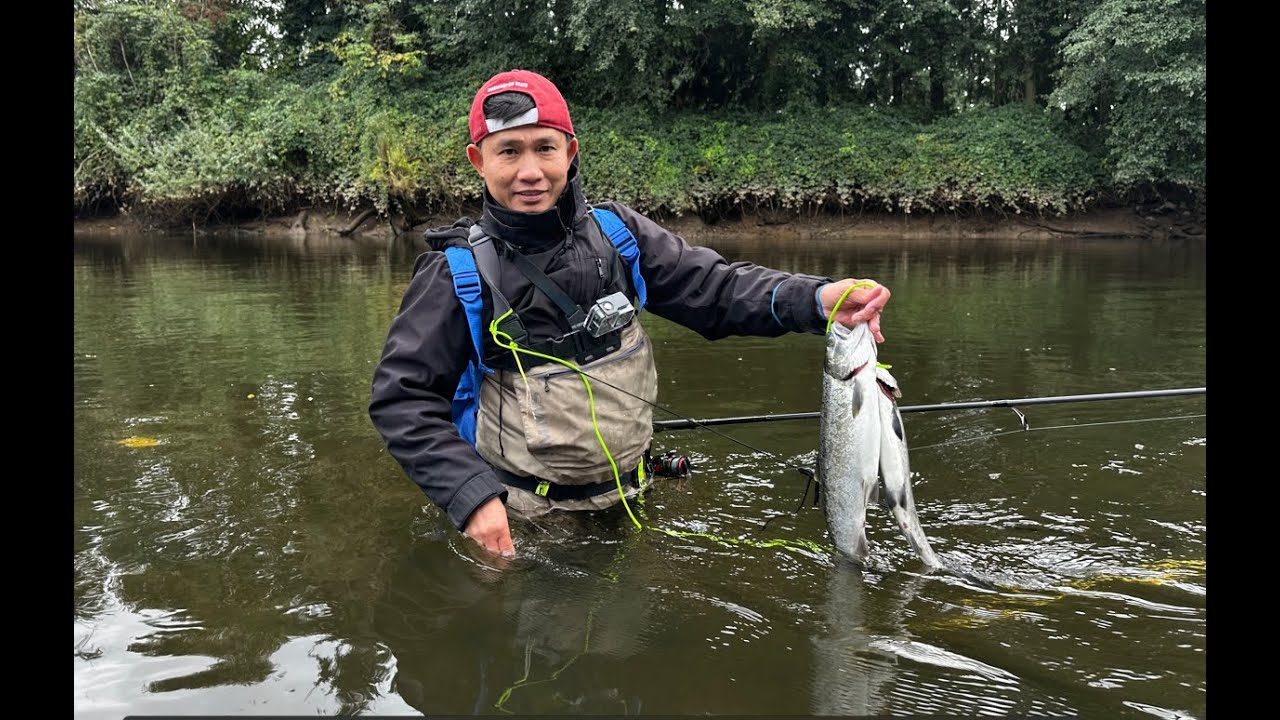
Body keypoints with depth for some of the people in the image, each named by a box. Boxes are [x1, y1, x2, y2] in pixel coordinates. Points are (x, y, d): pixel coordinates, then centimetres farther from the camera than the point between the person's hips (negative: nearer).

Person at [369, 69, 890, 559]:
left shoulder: (616, 233, -5)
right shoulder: (459, 273, -15)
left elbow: (712, 286, -9)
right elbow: (402, 398, -14)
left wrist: (816, 299, -27)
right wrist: (471, 497, -25)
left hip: (624, 504, 4)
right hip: (512, 523, -3)